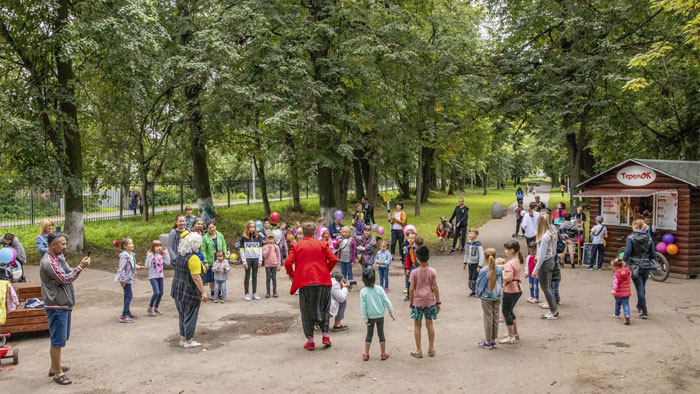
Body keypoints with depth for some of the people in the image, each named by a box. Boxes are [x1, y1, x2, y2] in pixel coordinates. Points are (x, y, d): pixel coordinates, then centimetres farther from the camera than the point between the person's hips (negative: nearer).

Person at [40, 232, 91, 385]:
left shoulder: (59, 257, 11)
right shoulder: (48, 262, -18)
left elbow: (68, 274, 7)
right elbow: (65, 279, -20)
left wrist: (80, 266, -15)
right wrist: (81, 267, -16)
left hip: (64, 304, 10)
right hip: (56, 306, -10)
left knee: (60, 338, 19)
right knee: (58, 341, -2)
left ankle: (54, 367, 32)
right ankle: (58, 373, 6)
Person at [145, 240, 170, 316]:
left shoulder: (162, 255, 4)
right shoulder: (151, 255, -13)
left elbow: (168, 263, -3)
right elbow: (147, 266, -19)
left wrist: (166, 253, -6)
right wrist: (149, 257, -30)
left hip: (160, 276, 6)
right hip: (153, 276, -6)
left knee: (161, 292, 9)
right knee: (156, 292, -15)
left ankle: (156, 308, 26)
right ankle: (150, 308, 2)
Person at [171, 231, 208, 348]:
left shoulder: (180, 256, 7)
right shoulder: (193, 258, -20)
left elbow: (176, 272, 13)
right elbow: (196, 277, -23)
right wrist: (203, 292, -20)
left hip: (177, 290, 8)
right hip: (189, 292, -8)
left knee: (182, 315, 17)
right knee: (190, 316, 3)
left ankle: (182, 339, 26)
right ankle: (188, 341, 11)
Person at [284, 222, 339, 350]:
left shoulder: (296, 246, 2)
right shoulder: (322, 244, 5)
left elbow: (288, 263, -6)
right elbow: (333, 259, -1)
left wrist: (291, 274, 13)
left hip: (305, 282, -1)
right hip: (323, 281, 1)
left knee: (307, 311, 10)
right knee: (323, 308, 17)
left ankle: (310, 341, 10)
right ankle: (325, 335, 12)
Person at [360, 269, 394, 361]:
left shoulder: (363, 291, -12)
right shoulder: (379, 288, -8)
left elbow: (363, 306, -12)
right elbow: (386, 301, -7)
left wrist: (365, 319, -6)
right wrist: (391, 312, 2)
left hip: (370, 317, -1)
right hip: (380, 316, 1)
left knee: (369, 335, 13)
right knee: (381, 334, 12)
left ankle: (366, 354, 16)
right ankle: (383, 354, 18)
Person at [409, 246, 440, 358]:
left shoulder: (414, 272, -9)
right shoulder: (432, 272, -5)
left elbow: (412, 289, -8)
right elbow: (435, 288, -3)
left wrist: (411, 301, 6)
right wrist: (438, 302, 5)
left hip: (417, 302, -2)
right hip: (430, 301, 2)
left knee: (417, 325, 7)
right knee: (429, 324, 14)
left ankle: (418, 351, 11)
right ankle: (431, 349, 21)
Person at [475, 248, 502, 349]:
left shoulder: (484, 271, -20)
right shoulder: (499, 269, -5)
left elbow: (480, 285, -11)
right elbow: (501, 283, 7)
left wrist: (478, 294, 7)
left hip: (486, 298, -5)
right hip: (497, 297, 5)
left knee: (488, 318, 4)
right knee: (495, 318, 12)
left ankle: (488, 342, 12)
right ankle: (493, 340, 20)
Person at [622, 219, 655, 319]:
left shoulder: (631, 238, -10)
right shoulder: (649, 238, 2)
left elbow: (627, 252, -18)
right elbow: (653, 254, 4)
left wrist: (624, 262, -9)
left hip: (635, 266, -4)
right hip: (646, 266, 4)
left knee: (640, 288, -1)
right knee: (642, 287, 20)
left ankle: (644, 312, -2)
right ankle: (639, 306, 38)